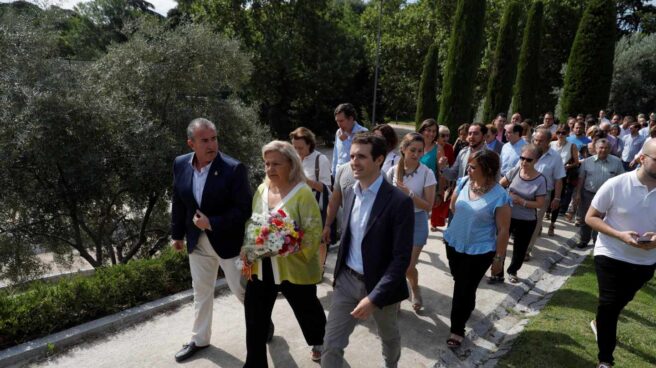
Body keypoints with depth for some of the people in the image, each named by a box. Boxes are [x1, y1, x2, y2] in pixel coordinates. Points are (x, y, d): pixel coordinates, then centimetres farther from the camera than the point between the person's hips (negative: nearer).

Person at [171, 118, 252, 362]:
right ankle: (200, 339, 40)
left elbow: (244, 210, -19)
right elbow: (178, 202, 7)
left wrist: (212, 223, -24)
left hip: (228, 240, -4)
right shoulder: (181, 164, -4)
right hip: (197, 241, 5)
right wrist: (177, 234, 12)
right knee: (201, 292, 20)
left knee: (242, 290, 11)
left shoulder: (234, 168, -21)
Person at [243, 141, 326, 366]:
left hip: (294, 269, -4)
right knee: (255, 320, 8)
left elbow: (314, 231, -19)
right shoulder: (261, 190, 2)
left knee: (307, 310, 21)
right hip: (261, 268, 4)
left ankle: (319, 342, 53)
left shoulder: (302, 192, -17)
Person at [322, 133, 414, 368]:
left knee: (389, 336, 25)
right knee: (331, 345, 5)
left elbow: (402, 257, -21)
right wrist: (340, 269, 13)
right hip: (347, 279, 4)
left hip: (381, 284, -3)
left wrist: (374, 296, -25)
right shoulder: (349, 192, -1)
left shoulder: (399, 201, -21)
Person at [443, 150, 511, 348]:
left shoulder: (499, 196, -21)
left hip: (479, 251, -5)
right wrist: (465, 221, 5)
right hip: (454, 243, 5)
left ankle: (457, 329, 25)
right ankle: (468, 307, 52)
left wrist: (499, 257, -10)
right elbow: (453, 206, 12)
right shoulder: (464, 182, -7)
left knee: (465, 289, 6)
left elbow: (503, 230, -14)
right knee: (460, 285, 22)